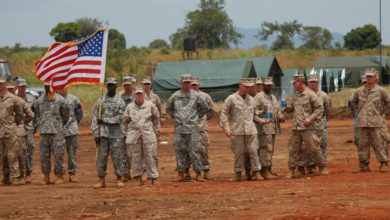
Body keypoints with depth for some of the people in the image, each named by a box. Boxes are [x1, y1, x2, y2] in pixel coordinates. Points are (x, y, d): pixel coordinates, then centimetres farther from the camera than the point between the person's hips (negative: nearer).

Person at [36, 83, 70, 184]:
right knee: (44, 155, 4)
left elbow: (65, 115, 5)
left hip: (57, 132, -4)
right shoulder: (40, 100, 10)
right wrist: (40, 125, 15)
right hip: (44, 132, 4)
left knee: (58, 154, -3)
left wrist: (60, 125, 9)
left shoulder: (59, 100, -3)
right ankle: (46, 176, 10)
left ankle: (59, 176, 4)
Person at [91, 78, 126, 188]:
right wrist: (96, 134, -5)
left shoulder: (120, 101, 2)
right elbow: (95, 118, 3)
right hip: (103, 133, 2)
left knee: (117, 157, -1)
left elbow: (120, 118, -7)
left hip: (116, 134, -2)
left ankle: (119, 179, 7)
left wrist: (104, 120, -12)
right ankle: (101, 180, 6)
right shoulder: (100, 101, 7)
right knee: (101, 157, 1)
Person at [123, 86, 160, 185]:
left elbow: (156, 117, 17)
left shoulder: (150, 105, 3)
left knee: (150, 156, -1)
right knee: (137, 157, 2)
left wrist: (156, 129, 18)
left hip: (148, 134, -1)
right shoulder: (130, 107, 5)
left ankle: (153, 177, 2)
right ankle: (138, 177, 10)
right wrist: (127, 132, 17)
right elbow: (125, 120, 17)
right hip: (134, 135, 1)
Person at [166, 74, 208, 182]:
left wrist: (197, 116, 6)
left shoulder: (195, 95, 3)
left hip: (193, 127, -2)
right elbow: (168, 108, 21)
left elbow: (205, 108, 12)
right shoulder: (175, 96, 7)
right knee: (180, 150, 3)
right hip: (179, 127, 2)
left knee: (195, 150, -5)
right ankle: (180, 173, 9)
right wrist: (174, 116, 10)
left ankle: (198, 173, -2)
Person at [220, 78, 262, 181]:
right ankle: (238, 173, 11)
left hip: (251, 131, 3)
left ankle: (257, 172, 1)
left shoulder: (251, 99, 14)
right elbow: (224, 114, 1)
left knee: (253, 151, -2)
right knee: (239, 153, 1)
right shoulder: (231, 99, 1)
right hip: (237, 131, -3)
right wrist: (226, 128, -5)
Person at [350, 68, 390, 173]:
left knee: (378, 143, -4)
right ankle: (364, 165, 8)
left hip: (376, 122, -3)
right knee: (363, 144, 4)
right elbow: (353, 101, 24)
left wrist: (381, 112, 4)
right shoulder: (359, 91, 9)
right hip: (363, 122, 3)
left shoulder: (381, 91, -1)